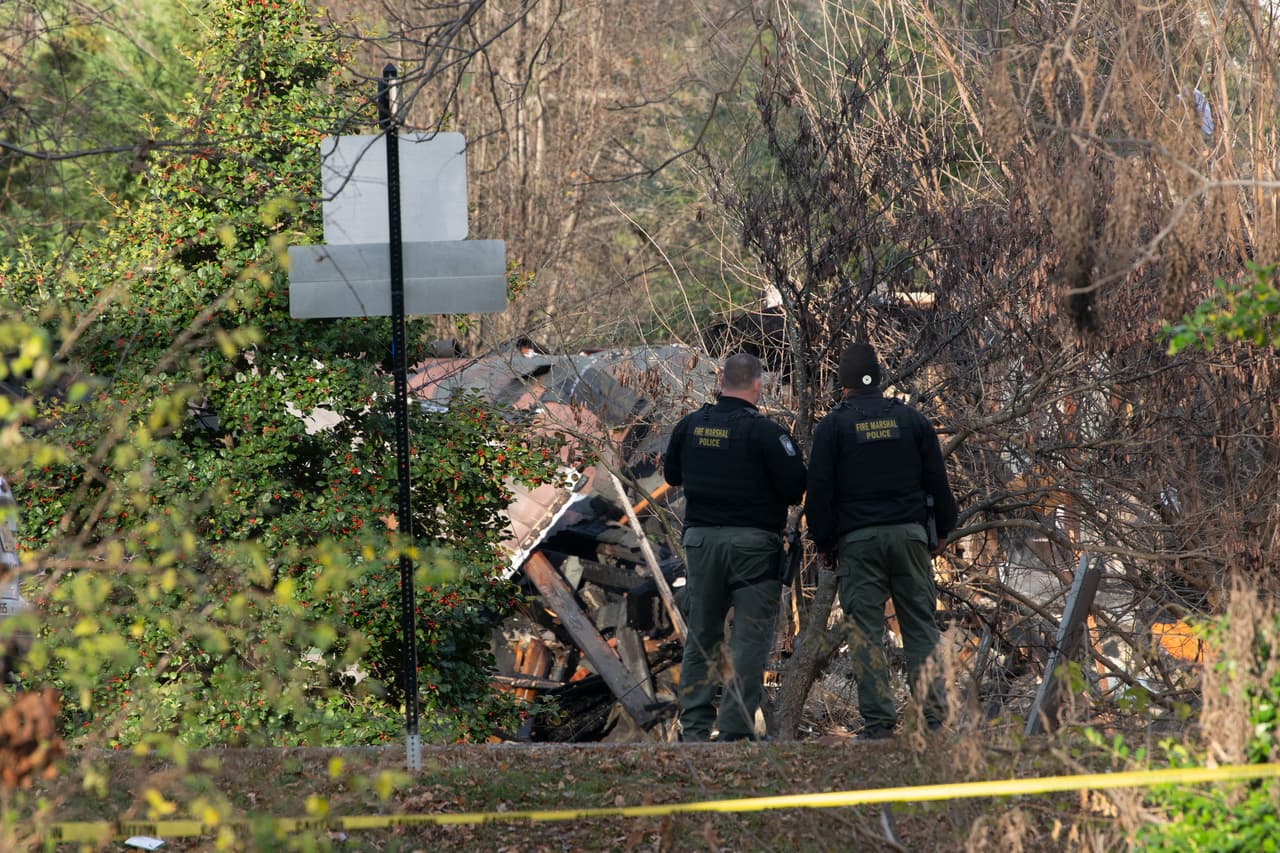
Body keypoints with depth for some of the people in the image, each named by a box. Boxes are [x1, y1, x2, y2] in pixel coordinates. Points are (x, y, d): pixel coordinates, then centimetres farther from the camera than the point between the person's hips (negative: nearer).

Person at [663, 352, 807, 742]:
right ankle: (735, 729, -6)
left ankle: (694, 724, 14)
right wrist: (794, 455, 7)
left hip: (701, 538, 5)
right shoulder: (765, 432, -13)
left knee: (701, 634, 14)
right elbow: (795, 488, -12)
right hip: (753, 543, -5)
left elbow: (671, 474, 17)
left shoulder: (690, 425, 2)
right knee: (750, 637, -1)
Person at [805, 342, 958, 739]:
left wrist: (823, 542, 6)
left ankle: (878, 721, -6)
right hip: (909, 534, 2)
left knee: (866, 631, -1)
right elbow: (937, 481, 10)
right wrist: (941, 532, 19)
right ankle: (934, 714, -1)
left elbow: (819, 492, -3)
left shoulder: (832, 426, -1)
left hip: (857, 539, -2)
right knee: (921, 627, 6)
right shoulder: (911, 419, 8)